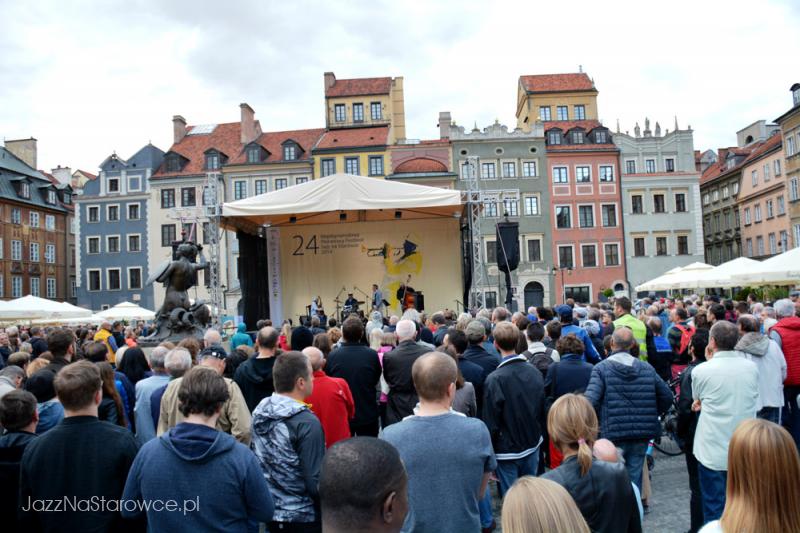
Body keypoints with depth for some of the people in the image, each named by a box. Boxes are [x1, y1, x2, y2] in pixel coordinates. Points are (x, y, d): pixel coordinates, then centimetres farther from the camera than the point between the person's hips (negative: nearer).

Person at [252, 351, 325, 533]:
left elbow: (256, 459, 8)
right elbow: (315, 482, -24)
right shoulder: (306, 423, -25)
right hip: (301, 517, -6)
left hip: (268, 512, 7)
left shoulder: (259, 411, -3)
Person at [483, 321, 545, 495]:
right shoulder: (535, 372, -3)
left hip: (507, 450, -5)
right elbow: (542, 409, 7)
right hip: (533, 446, 5)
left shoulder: (494, 379, -21)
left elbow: (491, 422, -16)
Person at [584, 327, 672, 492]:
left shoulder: (601, 368, -9)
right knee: (634, 478, 13)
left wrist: (598, 420, -1)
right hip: (641, 435, 3)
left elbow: (590, 400, -19)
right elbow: (667, 397, 8)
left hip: (613, 435, -3)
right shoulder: (647, 368, 4)